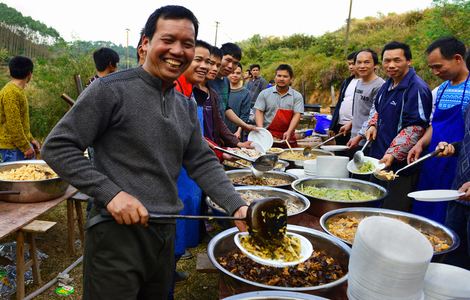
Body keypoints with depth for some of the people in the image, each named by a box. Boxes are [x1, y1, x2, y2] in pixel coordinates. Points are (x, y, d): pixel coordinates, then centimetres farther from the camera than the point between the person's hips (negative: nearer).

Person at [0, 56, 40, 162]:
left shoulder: (18, 91, 13)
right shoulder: (11, 93, -18)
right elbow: (13, 125, -21)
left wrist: (31, 140, 16)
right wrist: (25, 147, -18)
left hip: (22, 145, 9)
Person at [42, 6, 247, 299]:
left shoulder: (187, 106, 9)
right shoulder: (111, 89, -12)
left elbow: (203, 162, 9)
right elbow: (57, 147, -11)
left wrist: (237, 207, -4)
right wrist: (111, 194, -21)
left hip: (165, 232, 7)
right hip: (117, 231, -6)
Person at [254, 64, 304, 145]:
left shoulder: (297, 96, 5)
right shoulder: (265, 93, 7)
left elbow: (297, 115, -3)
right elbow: (259, 112, 3)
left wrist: (289, 132, -18)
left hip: (287, 138, 1)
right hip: (267, 136, 0)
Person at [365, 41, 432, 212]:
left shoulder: (417, 89, -15)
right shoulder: (387, 86, 12)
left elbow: (416, 128, -21)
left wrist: (393, 154, -28)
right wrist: (373, 125, 5)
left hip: (401, 166, -8)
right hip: (379, 160, 9)